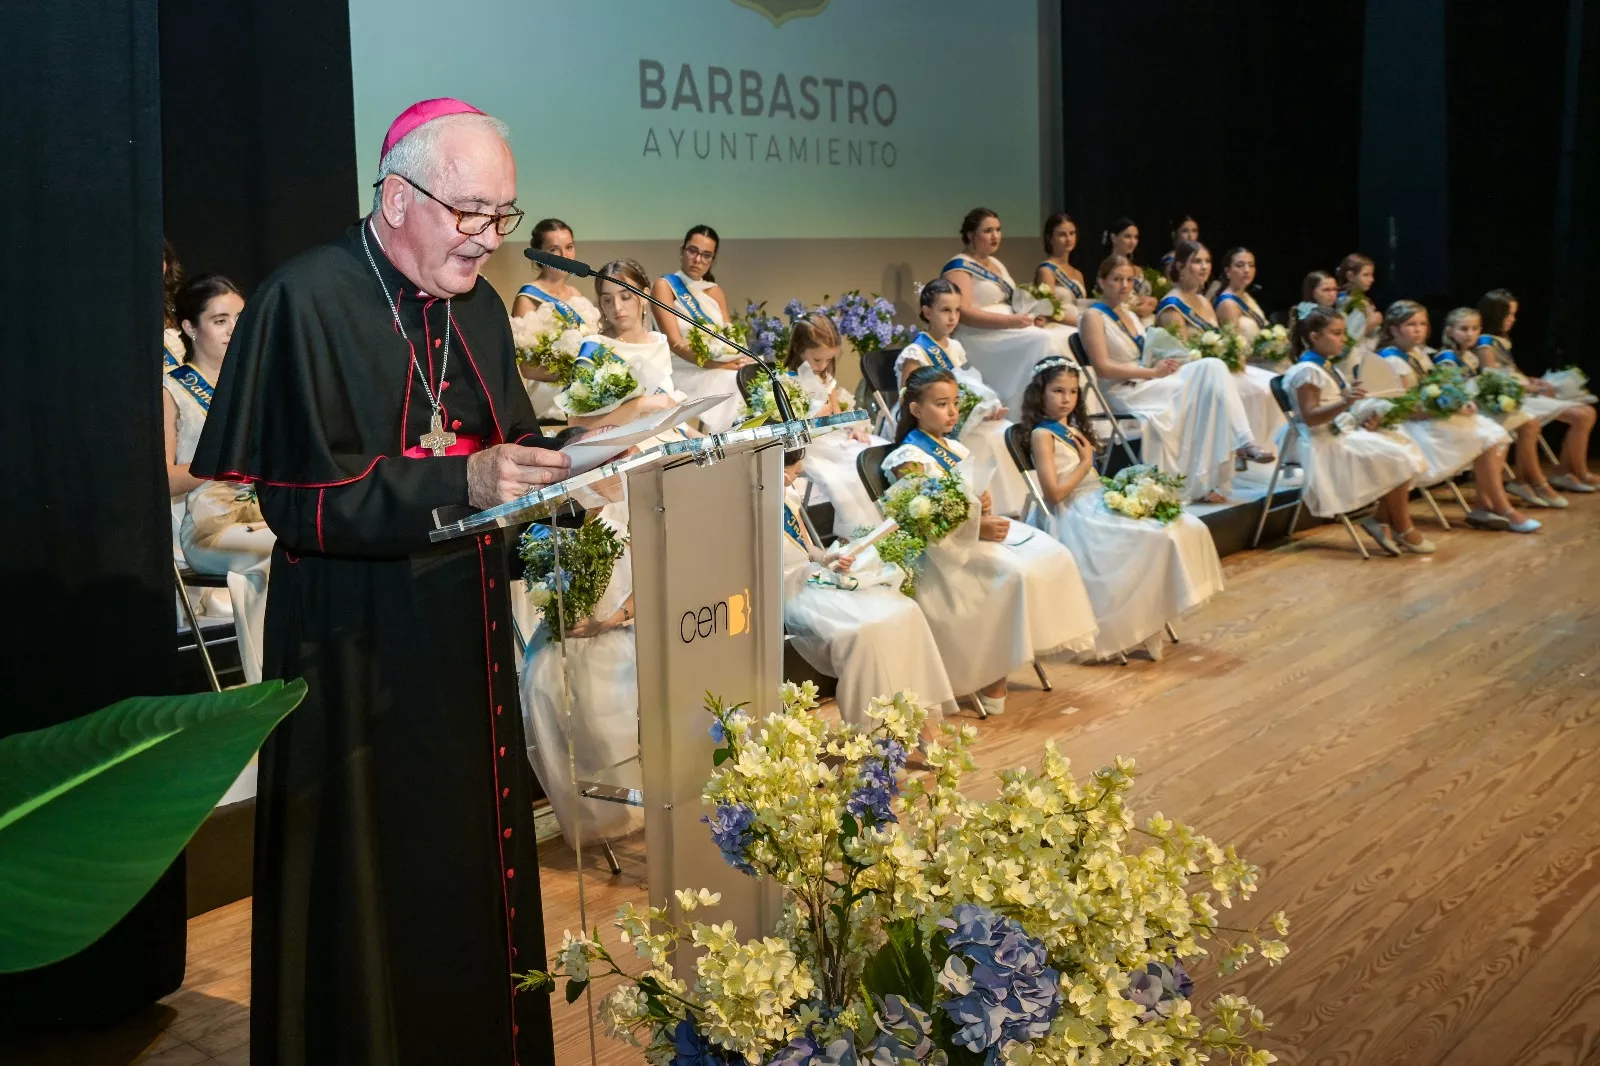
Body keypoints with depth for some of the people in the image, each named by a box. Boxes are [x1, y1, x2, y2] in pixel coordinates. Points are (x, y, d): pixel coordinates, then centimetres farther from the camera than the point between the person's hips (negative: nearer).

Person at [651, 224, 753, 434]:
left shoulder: (715, 292, 17)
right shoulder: (664, 286, -2)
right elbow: (675, 342, -13)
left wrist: (741, 359, -14)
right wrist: (720, 365, -24)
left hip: (719, 373, 6)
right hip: (687, 374, -5)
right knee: (731, 380, -31)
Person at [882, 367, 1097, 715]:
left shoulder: (955, 448, 17)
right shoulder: (910, 458, -9)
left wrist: (983, 504, -2)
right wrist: (977, 528, -22)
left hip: (978, 528, 9)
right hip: (944, 547, -9)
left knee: (1054, 556, -11)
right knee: (1018, 573, -30)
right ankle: (991, 682, -22)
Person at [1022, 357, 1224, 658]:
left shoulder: (1073, 428, 20)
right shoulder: (1042, 434, -8)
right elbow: (1054, 493, -16)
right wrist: (1085, 463, -7)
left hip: (1099, 501, 9)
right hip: (1074, 514, -9)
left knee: (1186, 527, -6)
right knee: (1160, 537, -25)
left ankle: (1150, 620, -8)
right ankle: (1139, 632, -16)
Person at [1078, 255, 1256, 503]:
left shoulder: (1131, 317, 23)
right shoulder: (1093, 317, -3)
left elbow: (1143, 360, 18)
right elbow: (1103, 367, -15)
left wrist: (1164, 364, -6)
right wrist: (1153, 372, -18)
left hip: (1147, 384, 8)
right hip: (1123, 392, -8)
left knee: (1212, 367, -15)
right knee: (1195, 388, -24)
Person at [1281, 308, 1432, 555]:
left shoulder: (1329, 368, 17)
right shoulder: (1307, 371, -14)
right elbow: (1310, 417, -23)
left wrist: (1364, 420, 4)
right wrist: (1344, 403, -37)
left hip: (1346, 432, 10)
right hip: (1327, 442, -10)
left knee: (1404, 449, -2)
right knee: (1396, 459, -19)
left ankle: (1381, 519, -2)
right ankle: (1403, 530, -5)